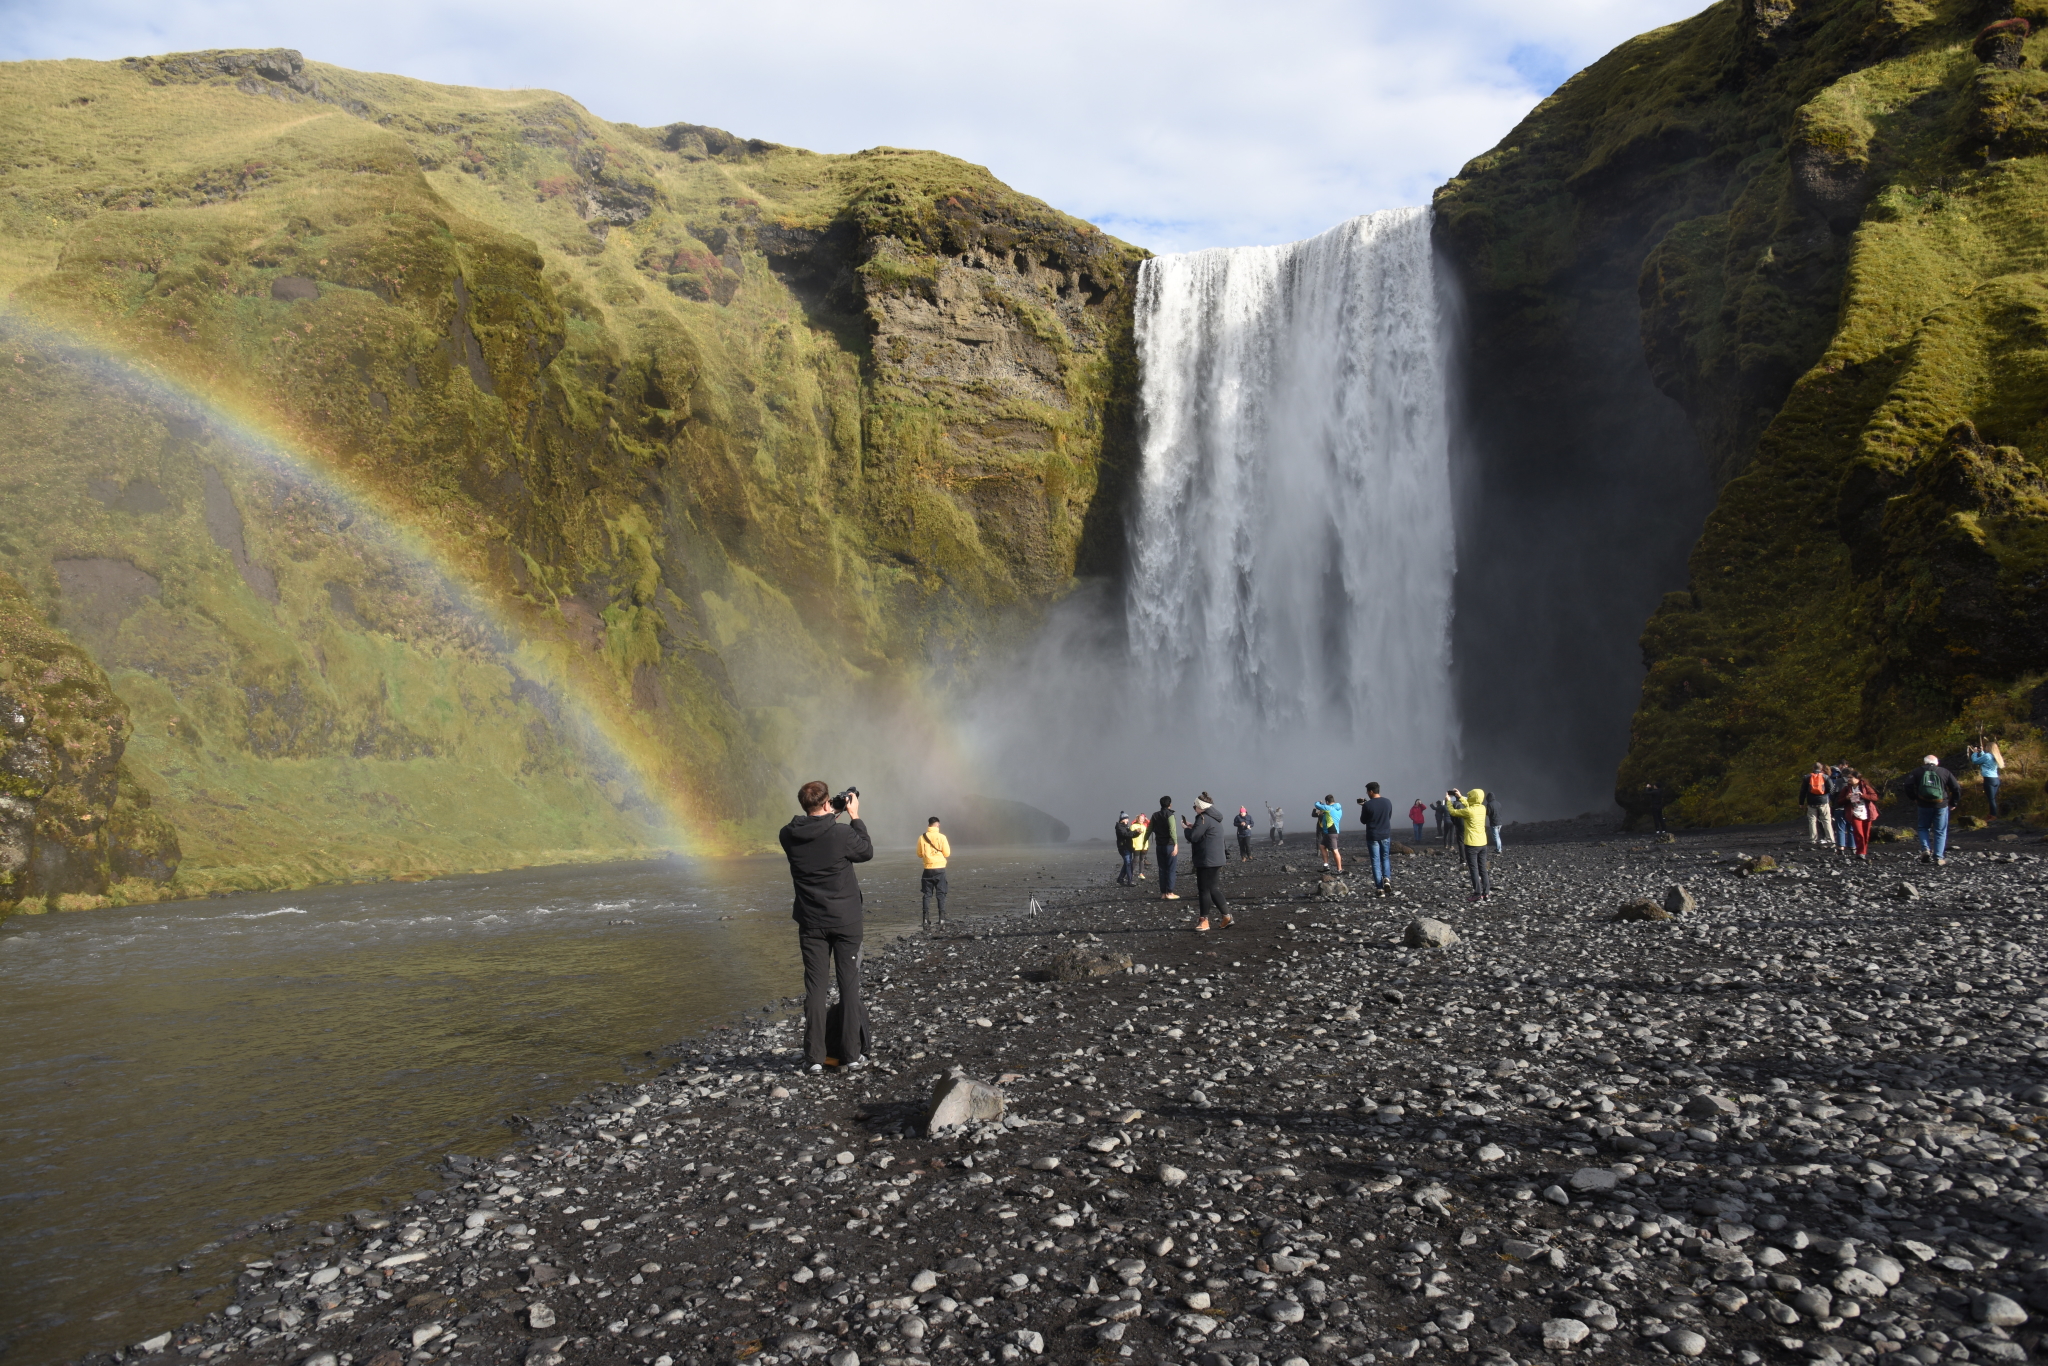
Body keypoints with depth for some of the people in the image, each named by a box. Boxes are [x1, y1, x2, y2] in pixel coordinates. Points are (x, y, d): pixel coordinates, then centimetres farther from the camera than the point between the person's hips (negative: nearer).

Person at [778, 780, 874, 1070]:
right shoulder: (842, 833, -18)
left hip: (811, 923, 2)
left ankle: (816, 1056, 7)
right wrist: (855, 817, 8)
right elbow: (867, 851, 1)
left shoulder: (789, 836, -8)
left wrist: (829, 818, 11)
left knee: (814, 986, 7)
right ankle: (851, 1052, 10)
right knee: (849, 984, 7)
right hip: (846, 921, -2)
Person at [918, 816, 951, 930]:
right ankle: (942, 921, -3)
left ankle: (926, 922, 1)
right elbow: (947, 854, -5)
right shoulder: (941, 837, -7)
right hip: (940, 869, -2)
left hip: (928, 869, 2)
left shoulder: (922, 837, -1)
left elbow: (919, 854, 6)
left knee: (927, 895, 7)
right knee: (941, 895, 3)